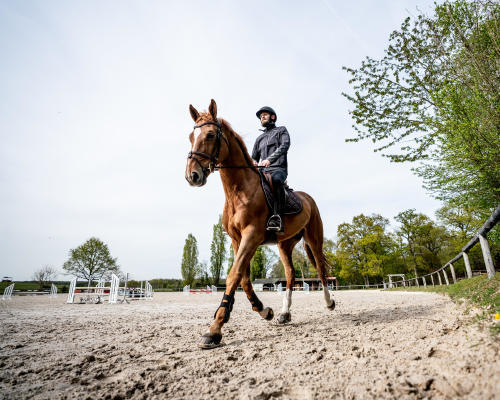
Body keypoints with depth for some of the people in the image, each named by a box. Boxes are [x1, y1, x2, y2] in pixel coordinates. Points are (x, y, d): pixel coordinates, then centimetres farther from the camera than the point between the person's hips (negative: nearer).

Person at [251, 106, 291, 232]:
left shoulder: (281, 130, 15)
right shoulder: (260, 138, 30)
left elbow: (285, 145, -6)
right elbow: (254, 157, 28)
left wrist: (269, 159, -22)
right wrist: (253, 163, 0)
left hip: (278, 169, -6)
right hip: (263, 171, 6)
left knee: (276, 179, -40)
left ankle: (277, 218, -47)